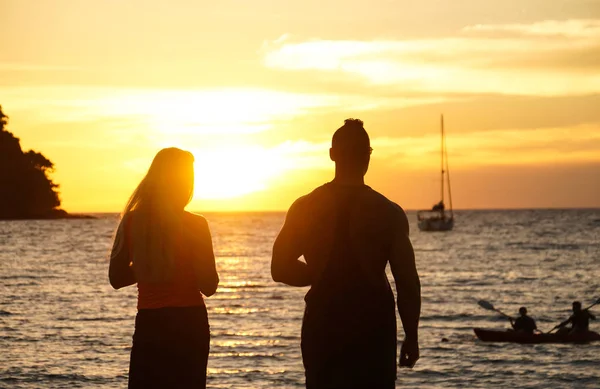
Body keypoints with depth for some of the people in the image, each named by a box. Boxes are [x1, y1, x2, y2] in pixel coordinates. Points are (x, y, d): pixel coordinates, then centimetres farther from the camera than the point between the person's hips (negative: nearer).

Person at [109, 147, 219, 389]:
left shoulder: (132, 222, -2)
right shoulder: (194, 225, -10)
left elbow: (116, 279, 5)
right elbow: (209, 286, -8)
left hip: (149, 324, 2)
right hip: (189, 323, -2)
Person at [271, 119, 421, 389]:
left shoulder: (305, 208, -1)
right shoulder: (388, 213, -5)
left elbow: (281, 270, 2)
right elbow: (407, 282, -5)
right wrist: (412, 337, 3)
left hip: (322, 327, 2)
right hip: (373, 329, -2)